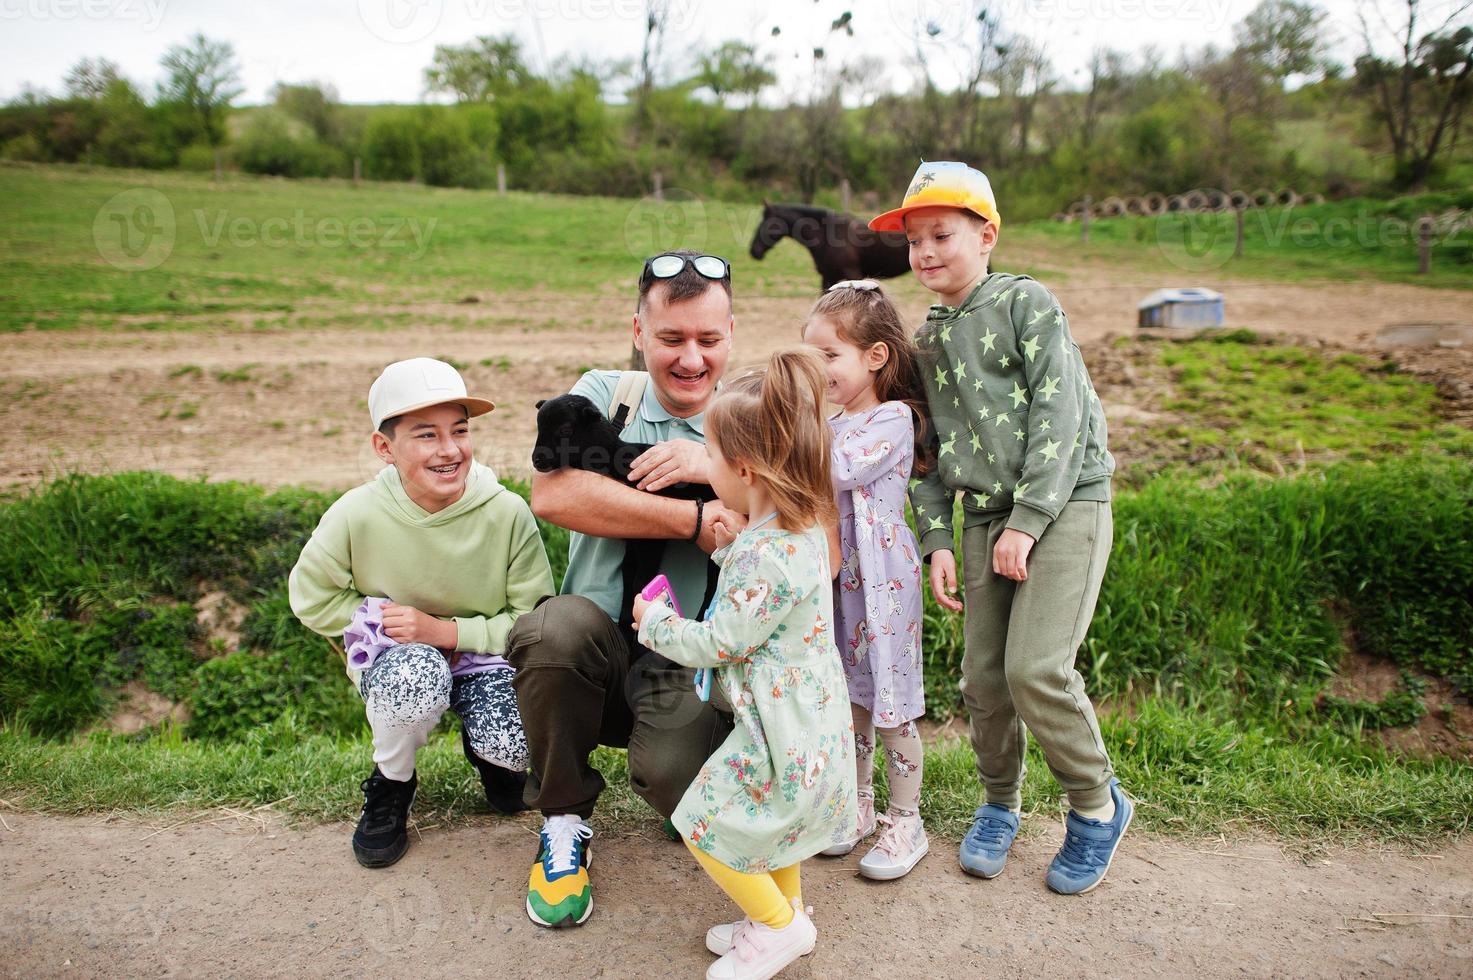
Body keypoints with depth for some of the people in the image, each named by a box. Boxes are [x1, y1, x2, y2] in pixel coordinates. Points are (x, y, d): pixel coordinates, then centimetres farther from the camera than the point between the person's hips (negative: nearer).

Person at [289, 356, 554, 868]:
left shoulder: (507, 513, -20)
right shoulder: (357, 515, -19)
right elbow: (312, 598, -2)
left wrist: (447, 631, -23)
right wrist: (386, 620, -13)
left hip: (485, 657, 0)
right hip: (396, 656, 0)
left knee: (519, 748, -26)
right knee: (417, 675, -37)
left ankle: (488, 749, 16)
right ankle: (390, 787, -1)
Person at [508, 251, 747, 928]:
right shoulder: (604, 395, 4)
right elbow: (553, 494, -17)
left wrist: (715, 467, -19)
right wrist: (699, 520, -18)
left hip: (692, 662, 0)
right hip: (601, 642, 1)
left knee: (675, 777, -29)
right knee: (555, 629, -33)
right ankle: (564, 818, -3)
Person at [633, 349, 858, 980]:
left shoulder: (765, 555, -31)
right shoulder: (802, 525, -2)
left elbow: (718, 644, -22)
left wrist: (654, 620, -6)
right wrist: (727, 547, 0)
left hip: (779, 725, -10)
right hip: (806, 710, 10)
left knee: (705, 822, 5)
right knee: (768, 814, 26)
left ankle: (779, 925, 20)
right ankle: (785, 912, 43)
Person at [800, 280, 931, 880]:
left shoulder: (893, 419, -13)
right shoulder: (829, 423, 10)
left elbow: (842, 470, -31)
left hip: (882, 580, -7)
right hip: (835, 577, 7)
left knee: (890, 706, 4)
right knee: (851, 699, 16)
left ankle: (906, 823, 20)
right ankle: (859, 805, 33)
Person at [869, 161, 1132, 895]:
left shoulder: (1026, 303, -4)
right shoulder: (928, 339, 14)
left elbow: (1059, 416, -12)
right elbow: (934, 448, 14)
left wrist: (1026, 521, -16)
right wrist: (936, 540, 4)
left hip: (1065, 503, -5)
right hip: (986, 517, 6)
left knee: (1035, 668, -15)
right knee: (983, 676, 4)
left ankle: (1097, 805, 10)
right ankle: (1000, 804, 27)